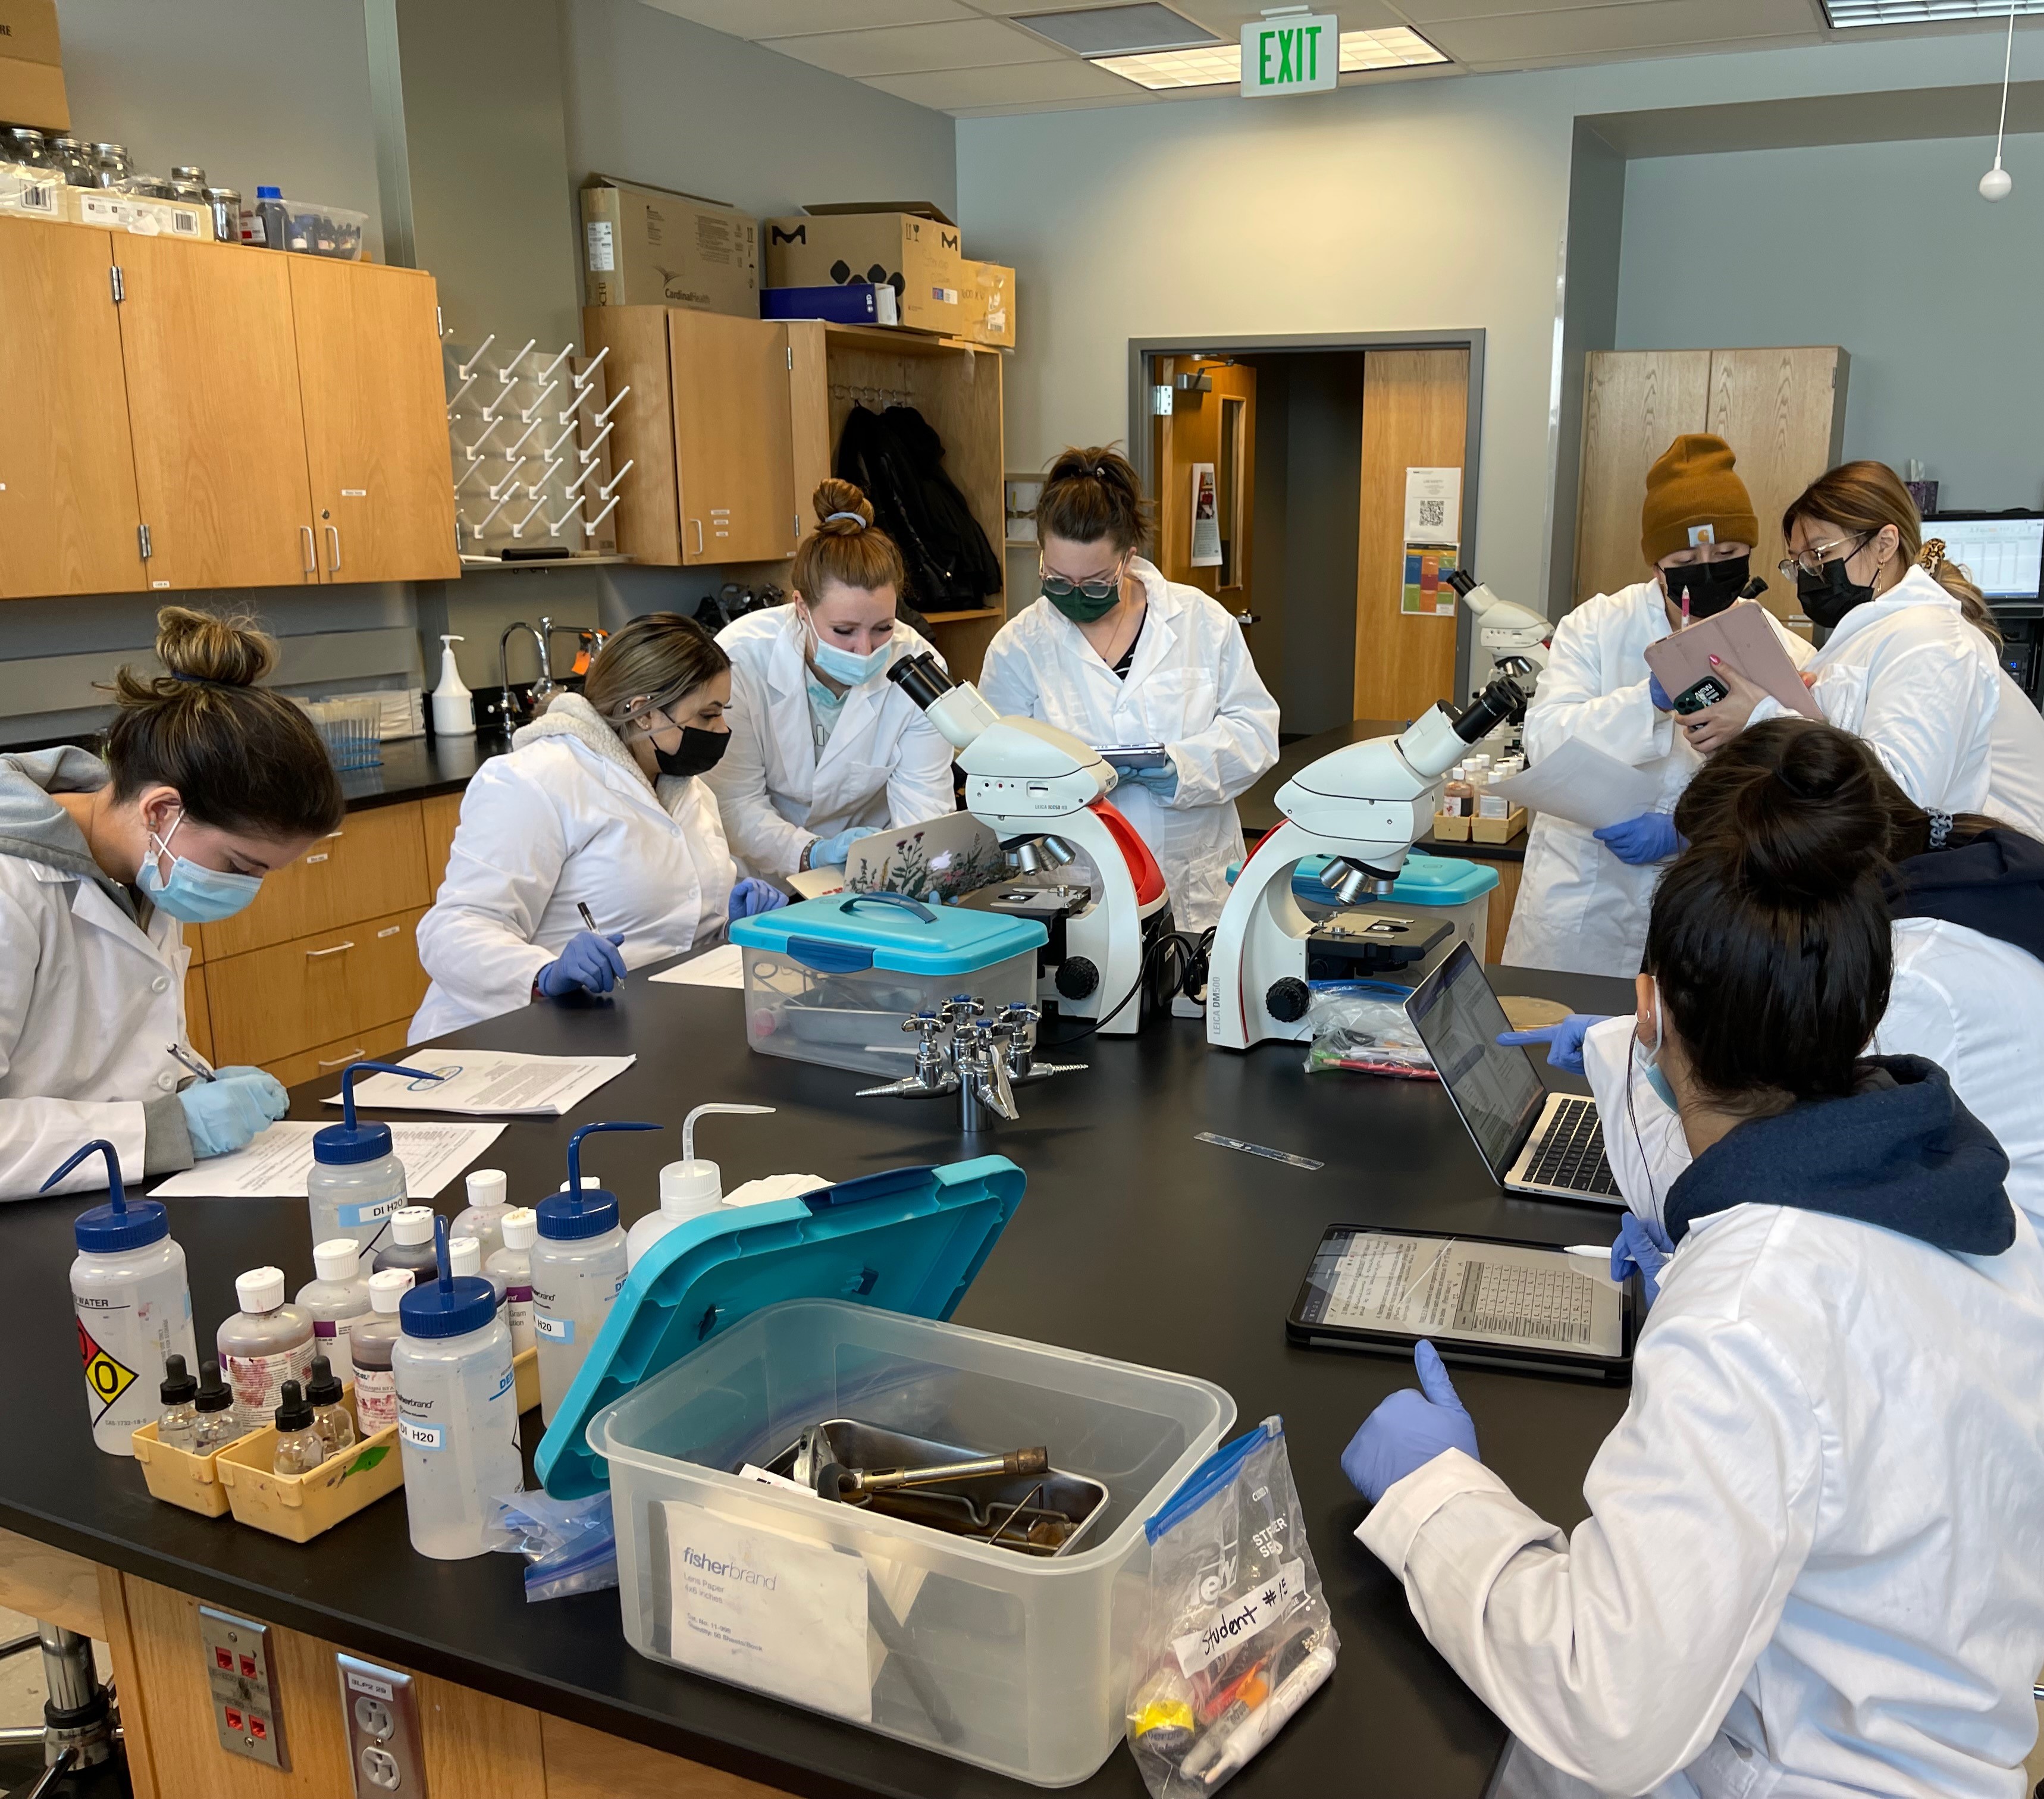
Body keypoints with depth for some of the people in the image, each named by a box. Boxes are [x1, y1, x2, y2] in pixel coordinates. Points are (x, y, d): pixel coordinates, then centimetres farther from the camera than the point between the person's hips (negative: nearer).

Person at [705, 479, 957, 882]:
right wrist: (813, 853, -33)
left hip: (870, 876, 3)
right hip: (763, 882, -3)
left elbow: (923, 807, -13)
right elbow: (735, 804, -16)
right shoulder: (741, 659, -17)